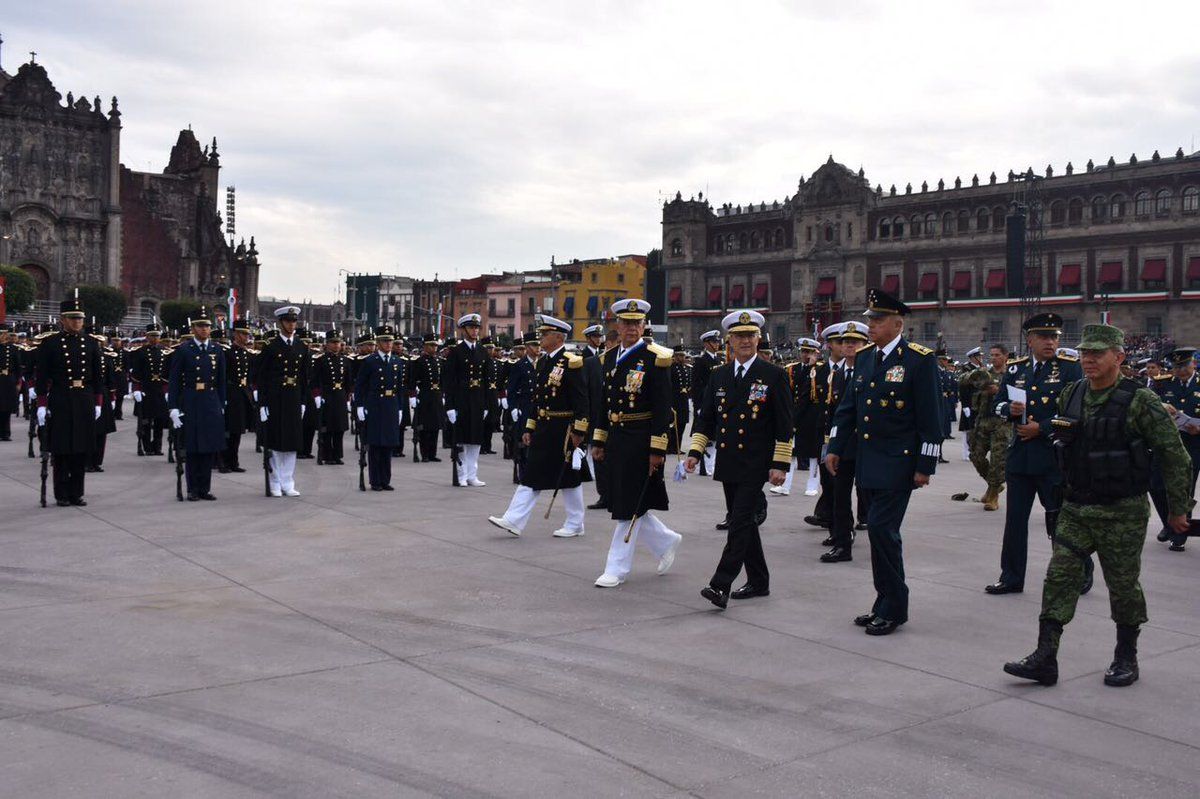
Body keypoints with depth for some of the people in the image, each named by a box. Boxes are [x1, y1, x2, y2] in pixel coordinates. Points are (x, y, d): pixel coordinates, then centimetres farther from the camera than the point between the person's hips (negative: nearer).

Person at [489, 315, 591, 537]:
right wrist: (529, 428, 13)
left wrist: (579, 432, -18)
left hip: (563, 430, -8)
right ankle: (514, 521, 5)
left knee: (569, 477, 4)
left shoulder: (571, 362, -13)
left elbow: (581, 400, -16)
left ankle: (575, 525, 17)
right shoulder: (542, 361, 11)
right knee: (531, 475, 5)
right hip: (543, 428, 8)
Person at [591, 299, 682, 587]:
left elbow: (662, 408, -12)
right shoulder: (609, 358, 10)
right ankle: (666, 541, 33)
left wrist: (657, 450, -15)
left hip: (641, 441, -7)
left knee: (631, 507, -1)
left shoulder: (654, 358, -10)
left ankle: (617, 568, 8)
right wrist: (599, 441, 14)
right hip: (616, 440, 7)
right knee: (622, 504, 12)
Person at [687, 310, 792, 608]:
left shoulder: (774, 375, -4)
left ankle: (721, 585, -13)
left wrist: (780, 464, -10)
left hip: (755, 465, -6)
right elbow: (705, 418, 13)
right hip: (728, 465, 6)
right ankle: (758, 581, 25)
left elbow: (784, 425, -5)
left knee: (740, 522, -11)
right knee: (743, 522, 13)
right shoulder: (718, 376, 10)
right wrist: (695, 452, 1)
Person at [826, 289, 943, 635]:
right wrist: (835, 448, 11)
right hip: (867, 461, 7)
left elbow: (931, 418, -11)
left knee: (882, 529, -11)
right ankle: (887, 606, 21)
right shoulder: (864, 357, 10)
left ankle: (892, 609, 2)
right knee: (881, 532, 11)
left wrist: (925, 465, -12)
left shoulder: (920, 360, -10)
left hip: (898, 463, -7)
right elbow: (848, 407, 16)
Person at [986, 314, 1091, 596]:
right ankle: (1011, 578, 17)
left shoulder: (1070, 368, -3)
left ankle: (1081, 574, 22)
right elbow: (997, 403, 13)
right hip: (1019, 456, 4)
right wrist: (1009, 410, -10)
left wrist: (1041, 428, -14)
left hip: (1054, 458, -4)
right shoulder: (1015, 369, 10)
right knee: (1015, 519, 8)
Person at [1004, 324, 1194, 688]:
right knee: (1059, 576, -2)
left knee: (1123, 585, 7)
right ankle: (1045, 657, -1)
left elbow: (1175, 456, -8)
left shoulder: (1140, 401, -13)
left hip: (1122, 512, -5)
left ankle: (1126, 658, 24)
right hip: (1075, 509, 5)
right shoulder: (1069, 395, 4)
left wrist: (1177, 508, -3)